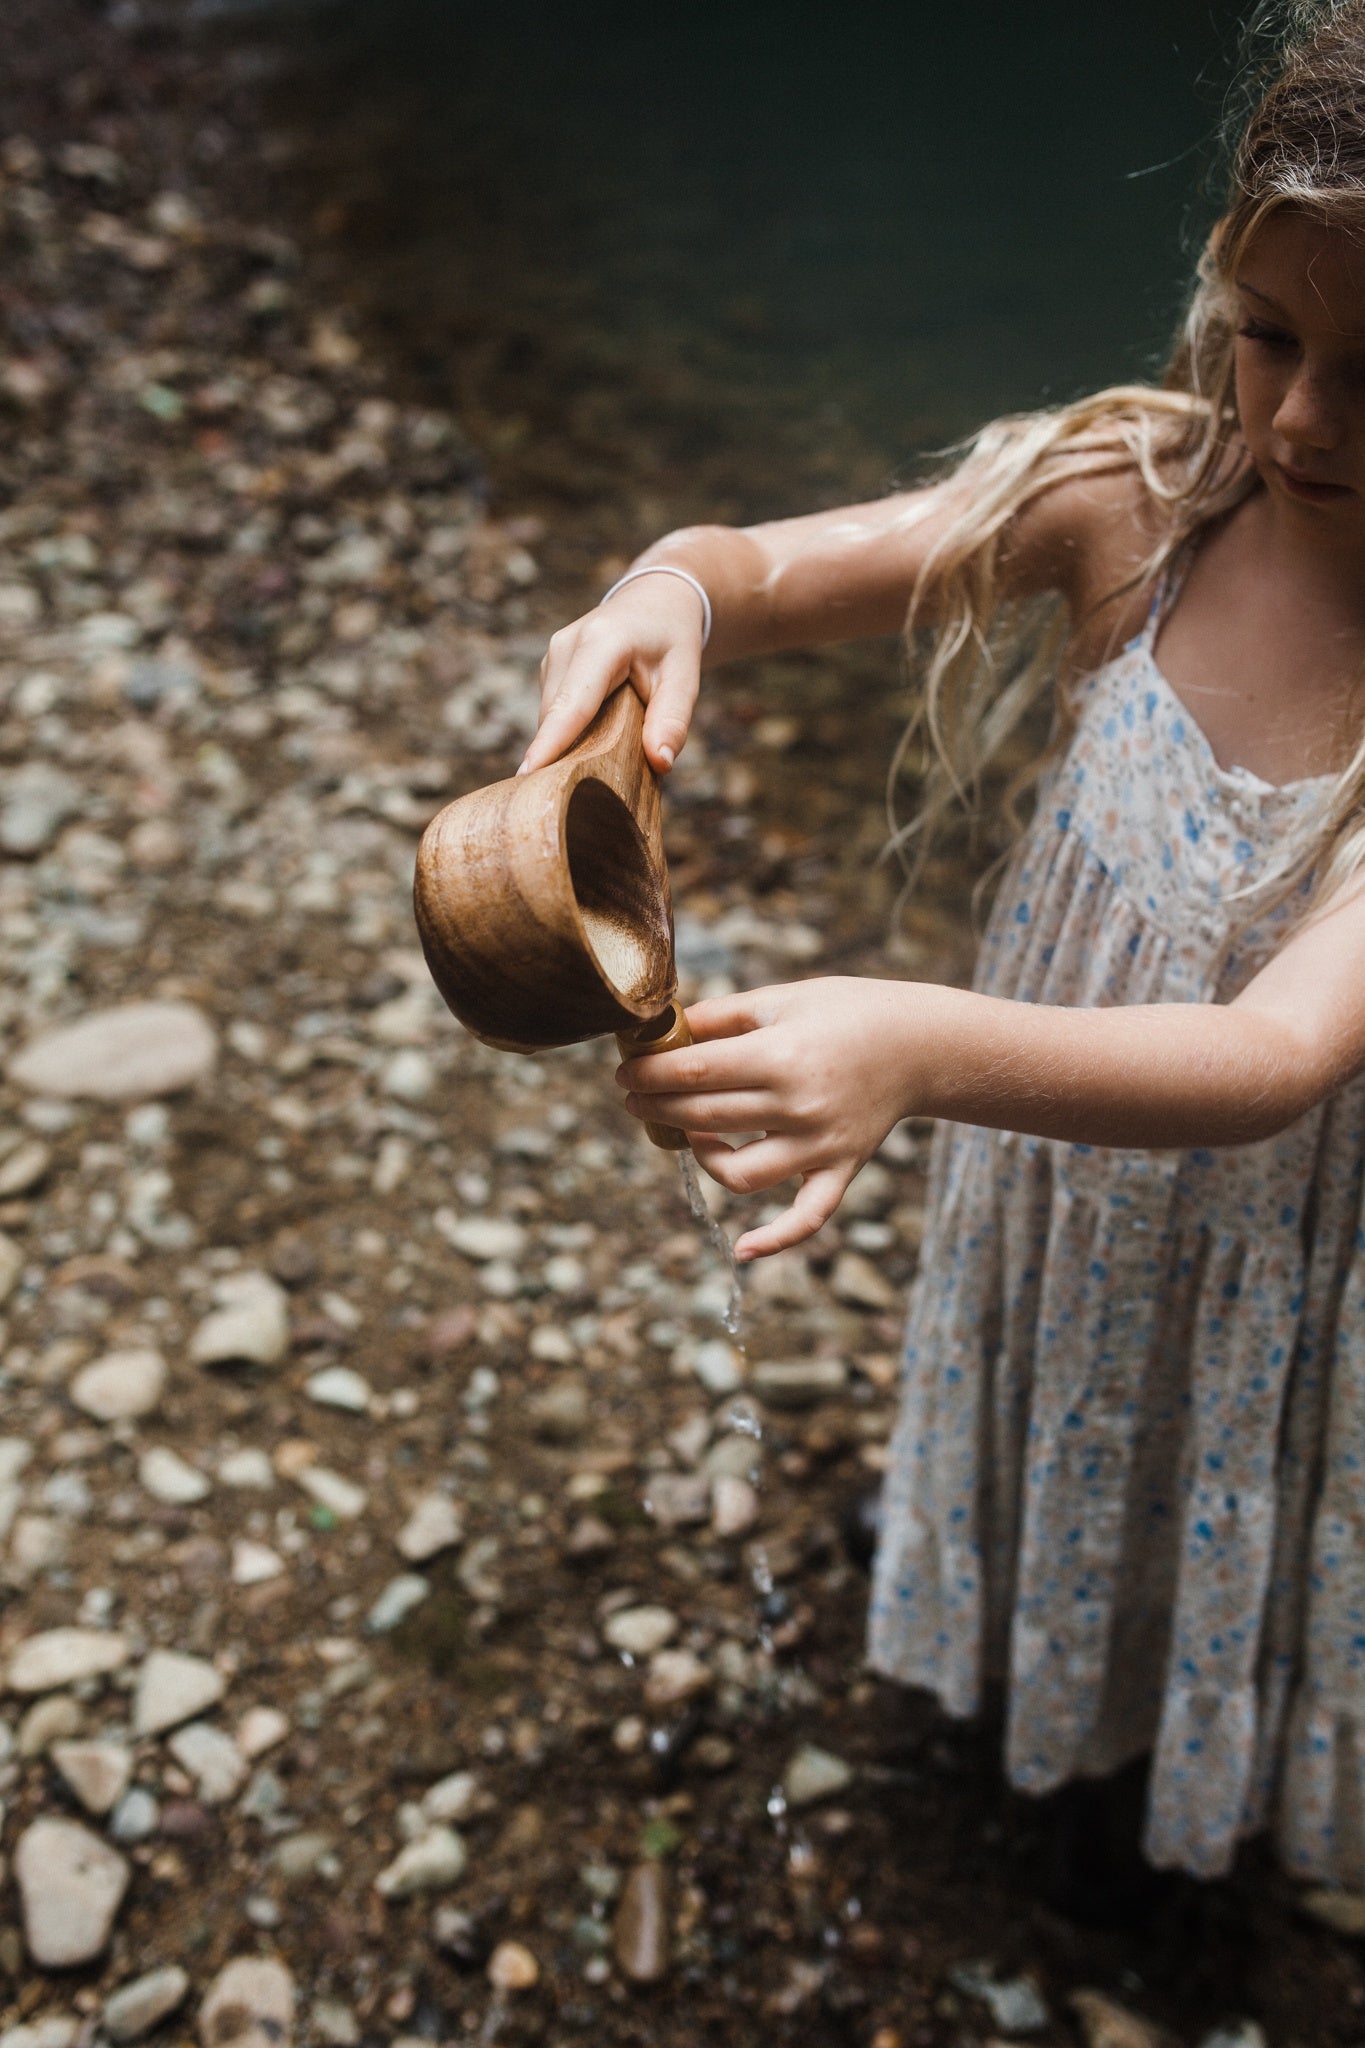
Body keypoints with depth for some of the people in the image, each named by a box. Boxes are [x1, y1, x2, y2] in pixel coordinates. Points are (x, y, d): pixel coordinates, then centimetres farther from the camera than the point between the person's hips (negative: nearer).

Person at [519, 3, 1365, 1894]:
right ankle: (1050, 1682, 69)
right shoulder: (1143, 498, -21)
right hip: (1054, 1194, 3)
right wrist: (674, 589, -41)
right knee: (1064, 1471, 33)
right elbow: (774, 566, -16)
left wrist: (925, 1051, -60)